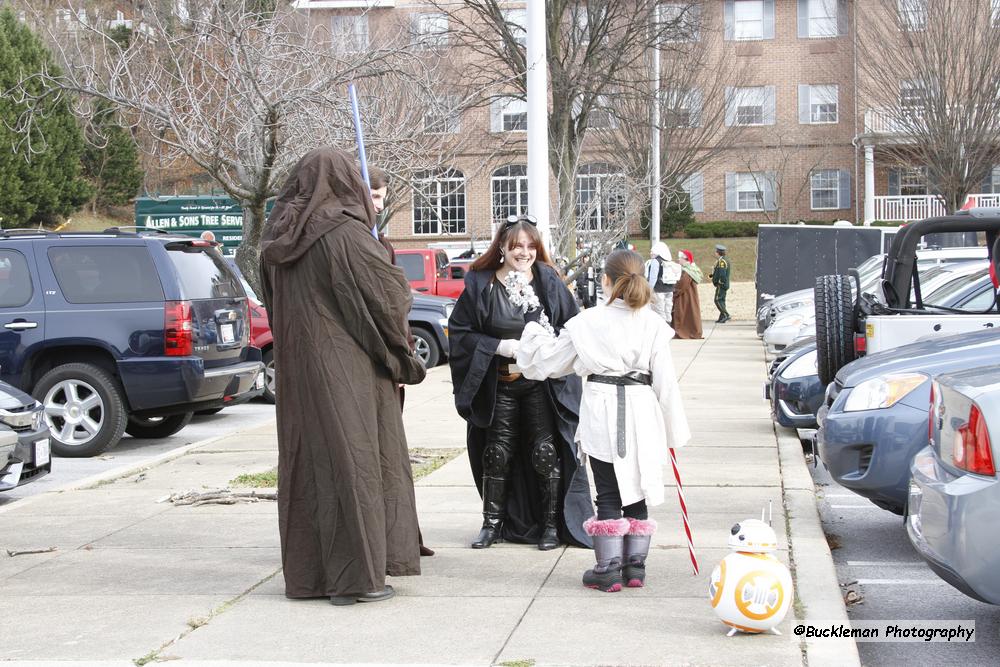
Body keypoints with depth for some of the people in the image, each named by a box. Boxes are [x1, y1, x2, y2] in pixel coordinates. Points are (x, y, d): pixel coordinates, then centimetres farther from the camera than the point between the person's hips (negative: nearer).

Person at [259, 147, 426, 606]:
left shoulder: (279, 237, 7)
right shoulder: (346, 233, -15)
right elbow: (389, 293, -11)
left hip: (295, 368, 7)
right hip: (345, 368, -7)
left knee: (305, 463, 12)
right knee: (351, 462, -1)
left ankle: (306, 573, 18)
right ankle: (355, 576, 2)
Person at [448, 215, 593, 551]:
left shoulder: (548, 282, 0)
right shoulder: (480, 284, -2)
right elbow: (460, 331, -1)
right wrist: (497, 347, -13)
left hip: (543, 385, 0)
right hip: (498, 387, 1)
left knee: (546, 452, -1)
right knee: (497, 454, 7)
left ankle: (551, 523, 11)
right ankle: (493, 523, 20)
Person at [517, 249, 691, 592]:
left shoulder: (587, 322, -2)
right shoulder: (653, 324, 0)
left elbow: (547, 359, 9)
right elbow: (665, 380, 0)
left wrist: (534, 333, 28)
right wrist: (673, 429, 8)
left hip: (602, 413, -1)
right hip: (641, 413, 2)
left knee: (608, 494, 5)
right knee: (638, 491, 12)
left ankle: (609, 568, 5)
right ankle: (635, 566, 17)